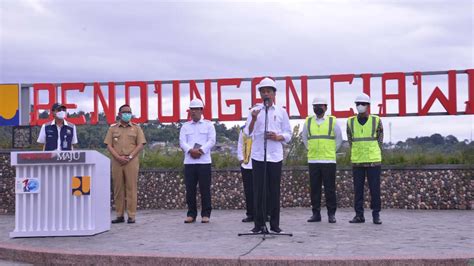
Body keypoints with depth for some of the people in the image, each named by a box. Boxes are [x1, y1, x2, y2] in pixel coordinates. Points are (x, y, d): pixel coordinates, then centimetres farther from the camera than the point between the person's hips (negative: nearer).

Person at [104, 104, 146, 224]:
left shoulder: (136, 128, 10)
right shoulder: (113, 128, 12)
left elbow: (140, 145, 3)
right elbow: (109, 145, 6)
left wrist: (130, 157, -8)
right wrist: (118, 157, -8)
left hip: (131, 162, -2)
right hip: (116, 161, 2)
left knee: (131, 188, -4)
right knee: (118, 188, 2)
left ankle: (131, 216, -3)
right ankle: (119, 215, 8)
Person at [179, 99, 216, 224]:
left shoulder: (208, 125, 8)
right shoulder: (185, 126, 14)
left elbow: (211, 141, -2)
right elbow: (182, 142, 3)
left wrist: (200, 150, -14)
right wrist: (191, 150, -15)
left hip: (204, 161, -2)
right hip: (189, 161, 2)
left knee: (205, 189, -1)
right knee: (190, 189, 3)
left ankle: (206, 214, 6)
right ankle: (191, 214, 11)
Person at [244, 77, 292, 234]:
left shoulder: (281, 112, 8)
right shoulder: (254, 111, 7)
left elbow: (288, 135, 10)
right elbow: (248, 133, 0)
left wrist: (278, 137, -9)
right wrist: (253, 119, -15)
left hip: (275, 156, 0)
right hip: (258, 155, 0)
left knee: (274, 190, 2)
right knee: (258, 190, -1)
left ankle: (274, 224, 10)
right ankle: (259, 224, 6)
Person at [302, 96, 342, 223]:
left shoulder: (332, 121, 3)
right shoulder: (308, 121, 9)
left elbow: (339, 139, 12)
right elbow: (304, 138, 22)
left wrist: (331, 151, 9)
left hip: (329, 160, -2)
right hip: (312, 160, 2)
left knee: (330, 188, -1)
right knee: (314, 188, 4)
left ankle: (331, 214, 5)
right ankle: (316, 213, 11)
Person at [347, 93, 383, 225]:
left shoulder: (376, 120, 0)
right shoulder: (350, 122, 5)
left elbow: (380, 140, 8)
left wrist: (374, 153, 6)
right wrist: (356, 153, 10)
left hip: (373, 161, -2)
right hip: (357, 161, 2)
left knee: (374, 189, 0)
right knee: (358, 189, 4)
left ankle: (376, 215, 8)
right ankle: (359, 215, 11)